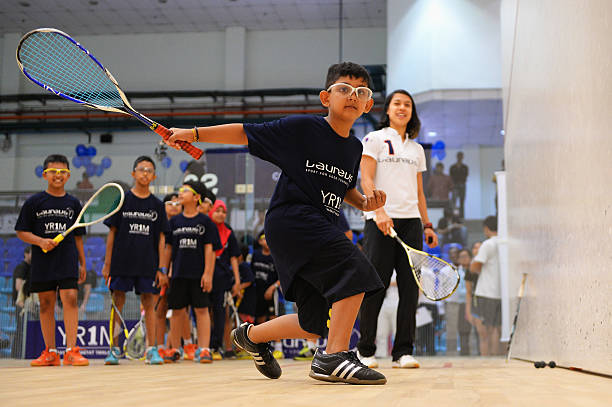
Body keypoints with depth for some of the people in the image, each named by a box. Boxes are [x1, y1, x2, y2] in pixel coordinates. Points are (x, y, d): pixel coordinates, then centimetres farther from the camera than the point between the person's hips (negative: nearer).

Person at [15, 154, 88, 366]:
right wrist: (40, 241, -14)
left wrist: (82, 263, 13)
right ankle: (50, 352, 12)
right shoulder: (34, 202, 4)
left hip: (68, 261, 0)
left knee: (70, 298, -13)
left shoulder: (73, 203, 10)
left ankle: (71, 351, -13)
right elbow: (21, 232, 3)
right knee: (46, 304, 4)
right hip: (42, 261, 0)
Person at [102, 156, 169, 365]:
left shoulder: (157, 205, 7)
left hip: (148, 264, 1)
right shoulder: (122, 200, 3)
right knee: (117, 303, 1)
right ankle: (114, 350, 9)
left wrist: (161, 268, 2)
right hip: (121, 262, -1)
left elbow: (161, 238, 8)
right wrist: (107, 264, -1)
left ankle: (152, 350, 6)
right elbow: (112, 232, 3)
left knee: (149, 305, 1)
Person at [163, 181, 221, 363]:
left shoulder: (205, 221, 1)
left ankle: (203, 349, -3)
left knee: (201, 310, -3)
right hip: (178, 273, 3)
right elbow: (168, 248, 13)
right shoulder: (174, 221, 10)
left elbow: (209, 249, -2)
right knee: (177, 310, 5)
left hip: (198, 273, -3)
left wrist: (208, 273, -9)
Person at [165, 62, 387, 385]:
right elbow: (246, 133, 0)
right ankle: (333, 357, -23)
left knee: (314, 324, 9)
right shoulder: (301, 128, -6)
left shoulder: (354, 148, 12)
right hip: (289, 218, -8)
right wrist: (195, 133, -4)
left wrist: (365, 202, 6)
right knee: (353, 270, -27)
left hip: (319, 229, 8)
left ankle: (252, 335, 33)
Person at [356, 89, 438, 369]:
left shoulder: (417, 149, 20)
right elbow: (366, 180, -5)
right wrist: (379, 211, -19)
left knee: (410, 287, -1)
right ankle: (366, 351, 5)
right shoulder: (375, 139, 6)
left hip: (411, 222, 5)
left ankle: (403, 352, 4)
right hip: (380, 220, -5)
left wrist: (427, 224, 12)